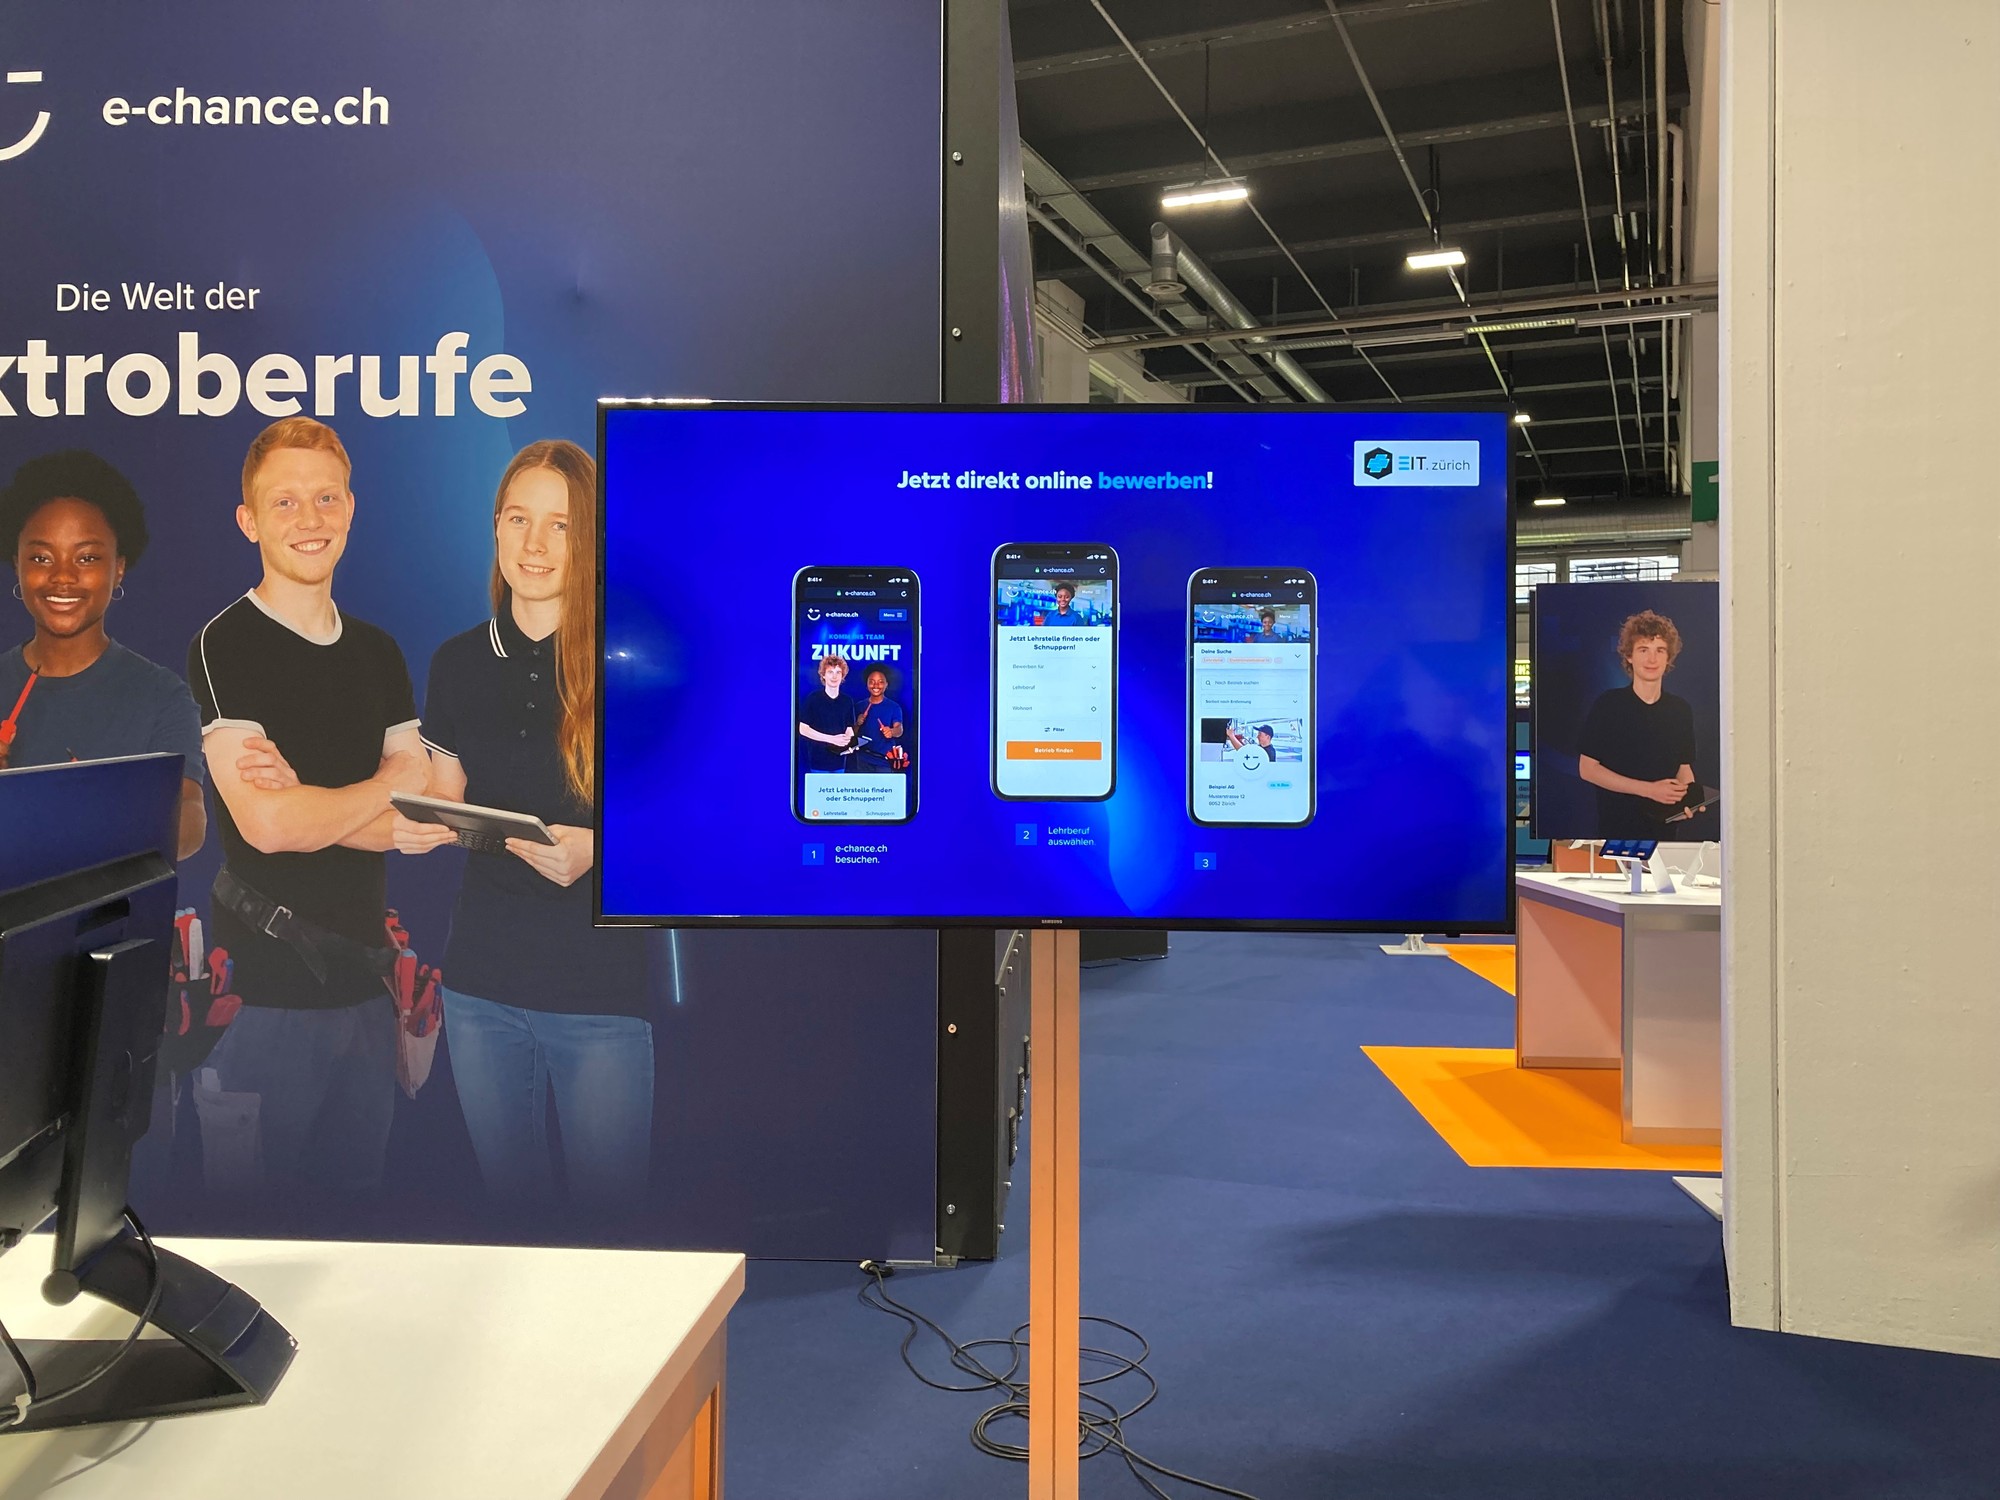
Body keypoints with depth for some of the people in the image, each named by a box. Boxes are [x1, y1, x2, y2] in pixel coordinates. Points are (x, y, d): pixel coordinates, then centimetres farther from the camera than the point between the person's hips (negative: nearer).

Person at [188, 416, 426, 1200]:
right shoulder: (223, 646, -7)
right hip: (261, 989, -5)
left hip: (363, 981, 6)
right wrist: (387, 784, -3)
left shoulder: (378, 652, 11)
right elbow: (265, 824, -18)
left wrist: (303, 799, -14)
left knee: (355, 1180, 17)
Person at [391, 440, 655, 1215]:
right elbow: (448, 798, 15)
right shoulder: (457, 661, 5)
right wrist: (416, 828, -6)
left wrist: (595, 847, -24)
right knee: (507, 1193, 20)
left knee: (608, 1196, 8)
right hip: (481, 985, 4)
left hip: (602, 991, -4)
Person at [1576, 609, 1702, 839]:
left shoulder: (1681, 710, 8)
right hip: (1616, 827, -3)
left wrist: (1687, 799, -8)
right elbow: (1587, 768, -8)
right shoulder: (1607, 705, -5)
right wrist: (1649, 789, -14)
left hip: (1665, 828, 4)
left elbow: (1684, 766, 15)